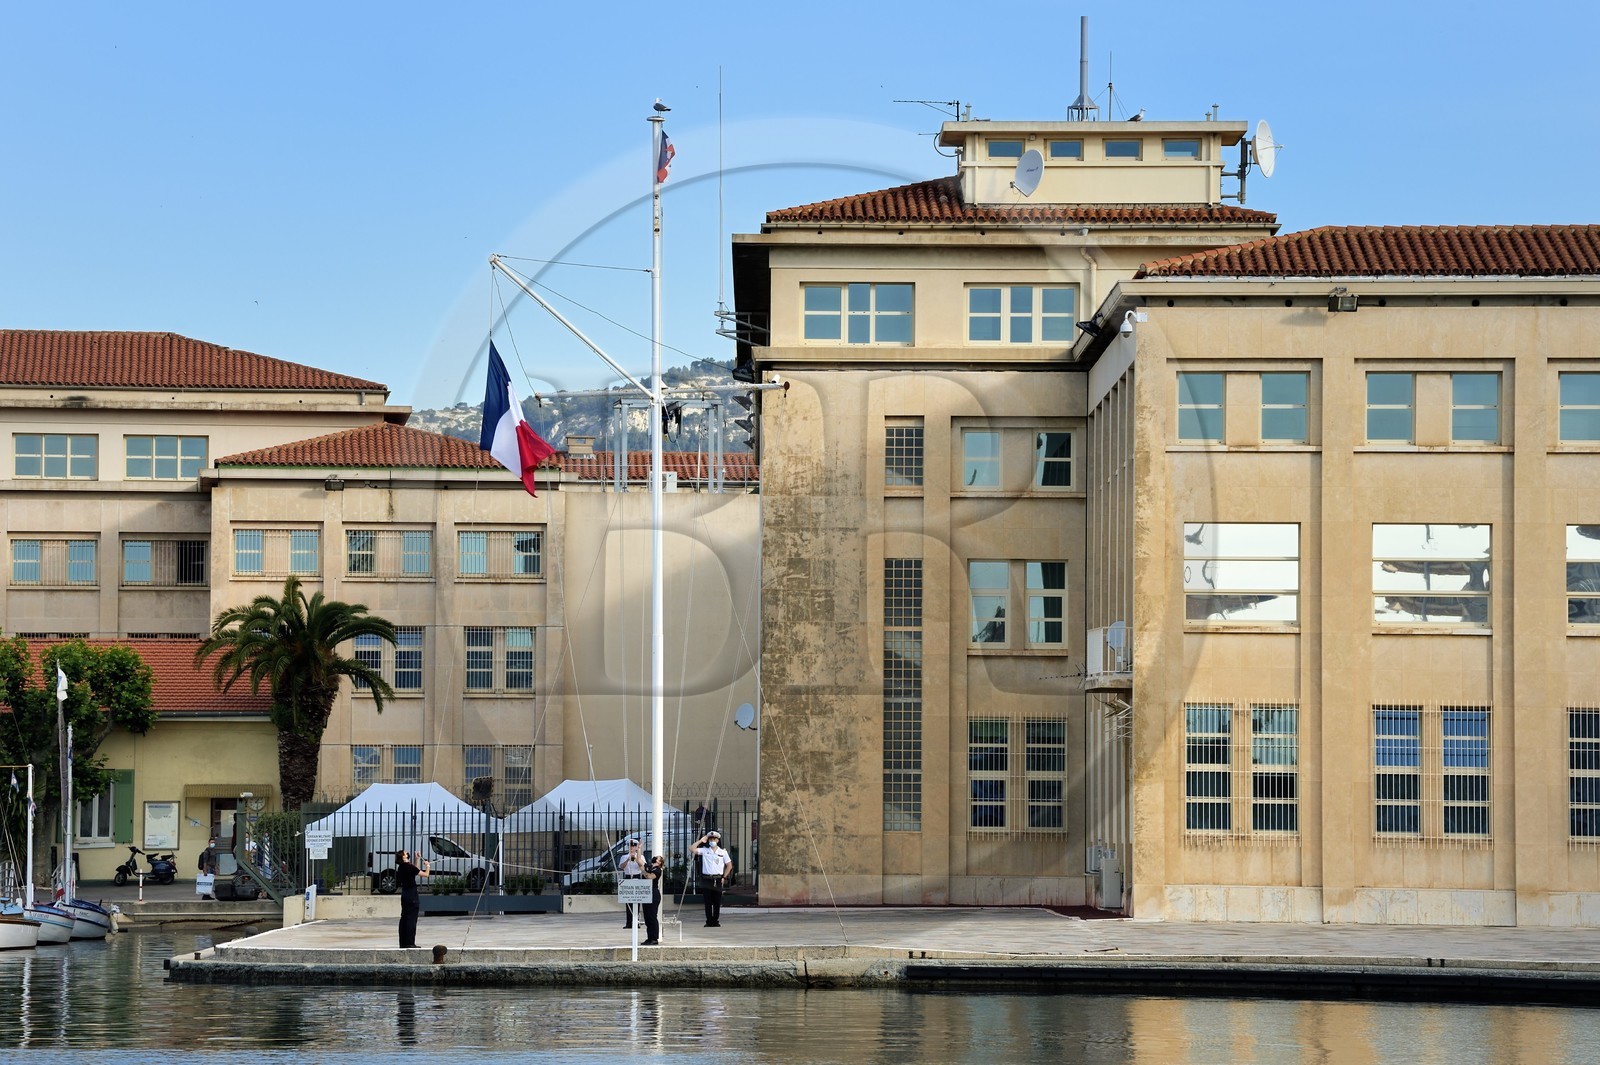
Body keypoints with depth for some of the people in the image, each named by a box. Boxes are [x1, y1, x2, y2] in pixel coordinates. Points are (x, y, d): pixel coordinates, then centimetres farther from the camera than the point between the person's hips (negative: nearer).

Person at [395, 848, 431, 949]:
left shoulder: (401, 868, 7)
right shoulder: (409, 867, -16)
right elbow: (425, 874, -11)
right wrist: (428, 866, 7)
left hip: (404, 894, 8)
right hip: (412, 895, -8)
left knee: (404, 918, 11)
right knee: (411, 919, -5)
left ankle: (403, 943, 14)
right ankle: (409, 943, -6)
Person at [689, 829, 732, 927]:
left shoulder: (723, 852, 7)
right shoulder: (704, 851, 7)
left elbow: (729, 865, 13)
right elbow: (692, 849, -4)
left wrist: (724, 877, 4)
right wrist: (700, 841, -3)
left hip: (718, 880, 0)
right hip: (706, 879, 0)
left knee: (717, 902, 1)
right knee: (708, 902, 0)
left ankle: (716, 921, 9)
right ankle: (709, 922, 4)